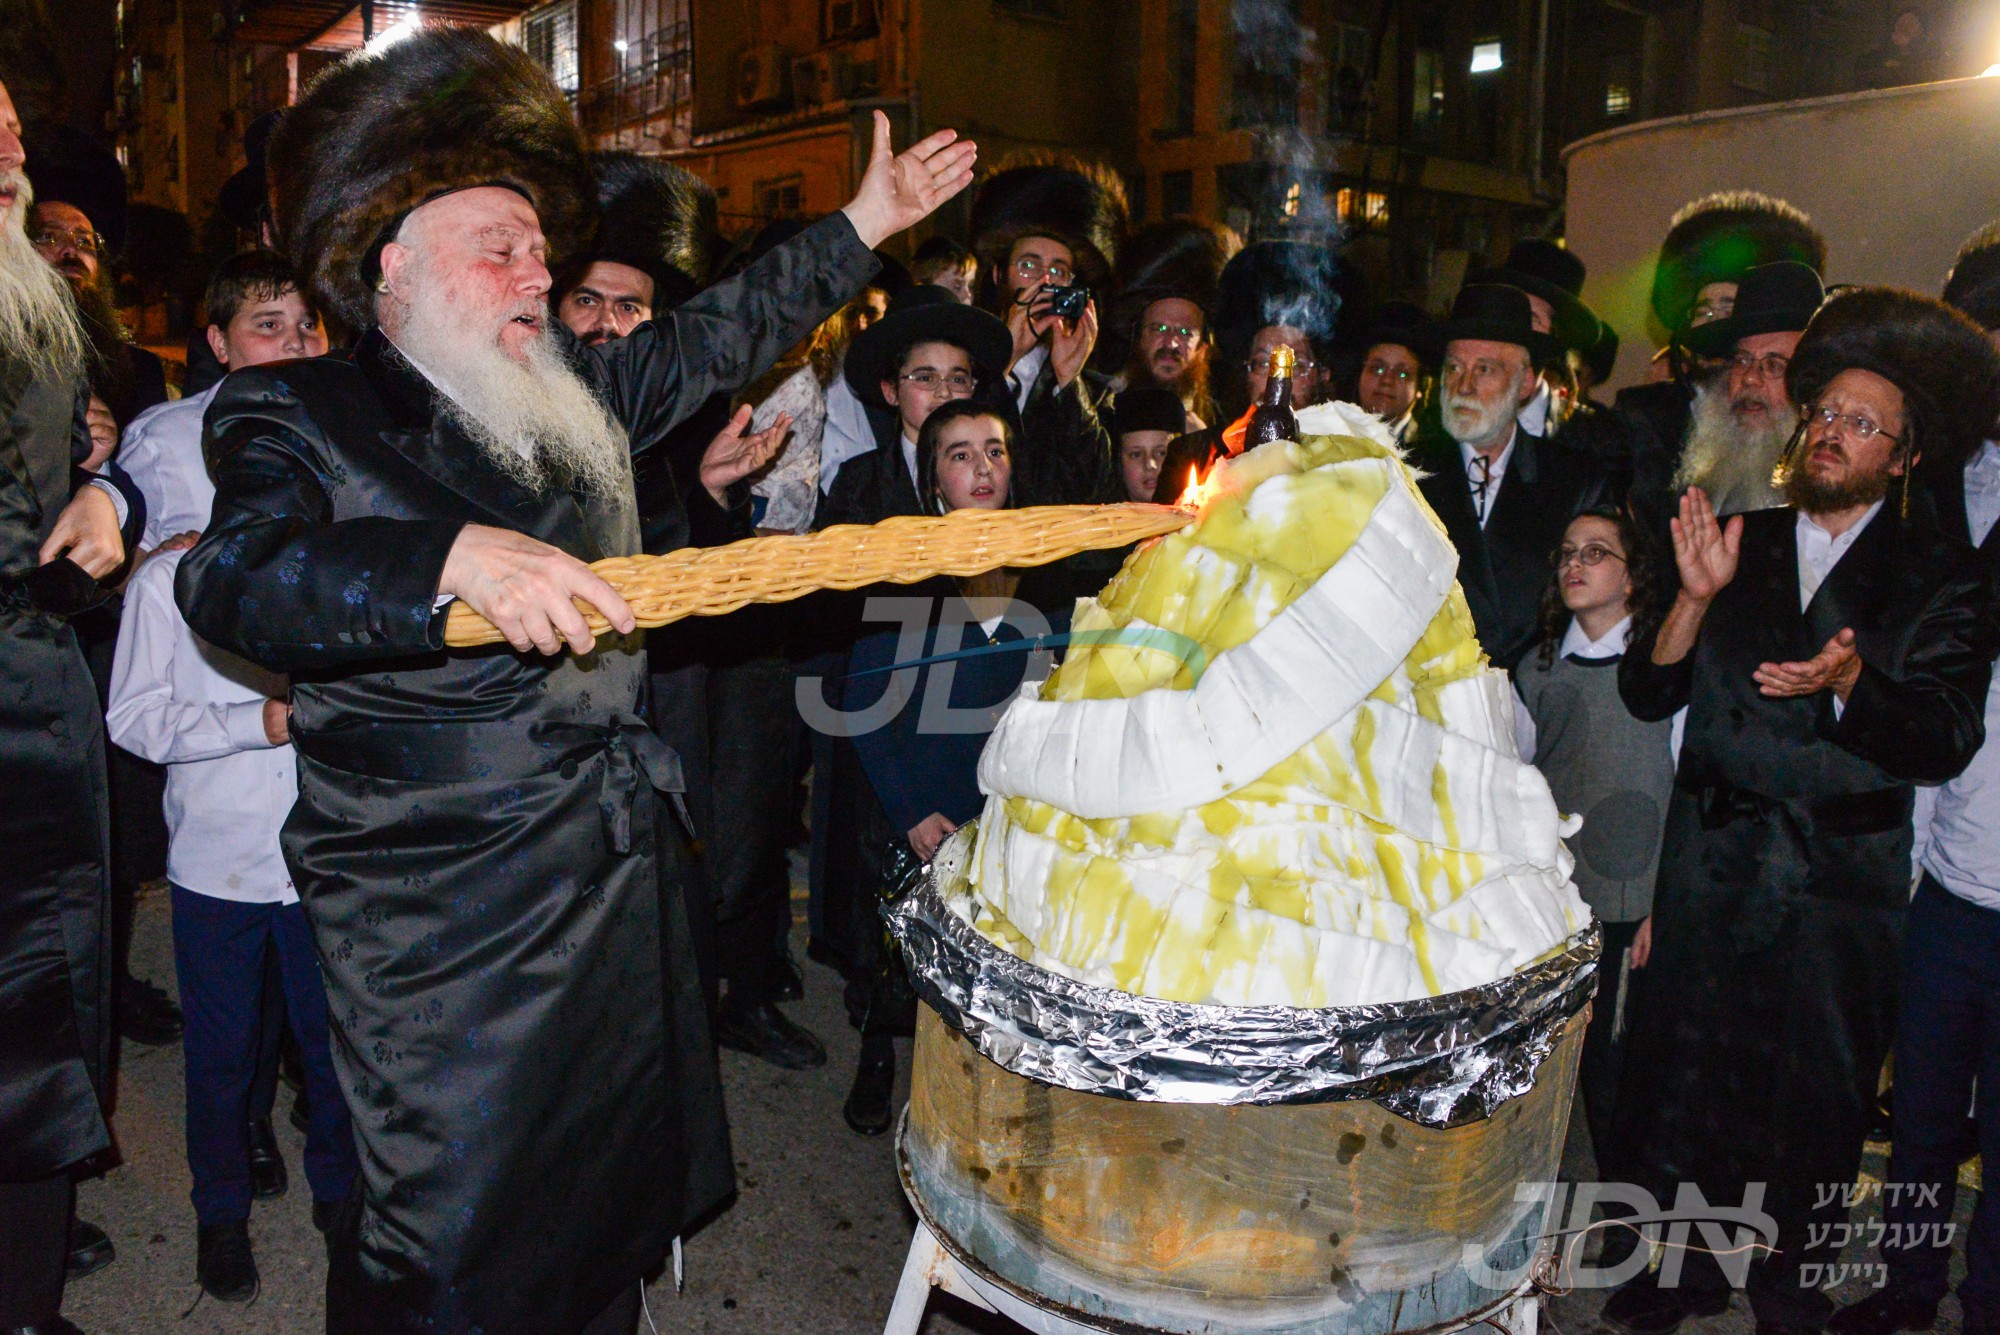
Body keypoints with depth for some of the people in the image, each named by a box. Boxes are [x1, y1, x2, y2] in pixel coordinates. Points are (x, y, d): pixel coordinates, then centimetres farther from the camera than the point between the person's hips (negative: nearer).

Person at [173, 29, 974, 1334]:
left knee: (616, 1195, 21)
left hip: (621, 877, 7)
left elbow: (713, 336, 24)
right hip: (445, 921, -6)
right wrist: (463, 560, -39)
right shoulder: (298, 417, -7)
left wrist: (861, 228, 29)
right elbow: (234, 575, -24)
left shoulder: (575, 392, 10)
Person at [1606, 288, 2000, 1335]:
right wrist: (1696, 597, -13)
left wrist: (1848, 679, -27)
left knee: (1815, 1102, 9)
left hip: (1841, 883, -2)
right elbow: (1647, 693, 2)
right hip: (1709, 863, 2)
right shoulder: (1742, 545, 8)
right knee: (1680, 1080, 8)